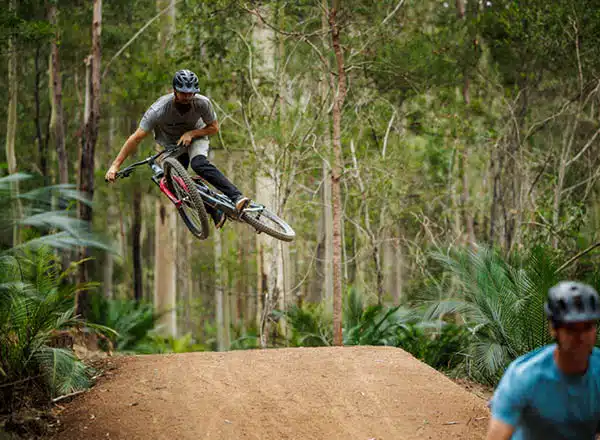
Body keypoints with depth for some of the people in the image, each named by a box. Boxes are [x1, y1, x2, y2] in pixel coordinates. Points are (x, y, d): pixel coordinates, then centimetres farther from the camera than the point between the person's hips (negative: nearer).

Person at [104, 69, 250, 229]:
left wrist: (190, 133, -28)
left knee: (199, 164, -32)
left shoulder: (202, 103, -29)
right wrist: (115, 165, -31)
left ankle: (237, 196, -41)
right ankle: (215, 213, 4)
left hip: (194, 137, -2)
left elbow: (214, 127, -11)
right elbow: (136, 138, -29)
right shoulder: (159, 110, -34)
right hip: (171, 143, 2)